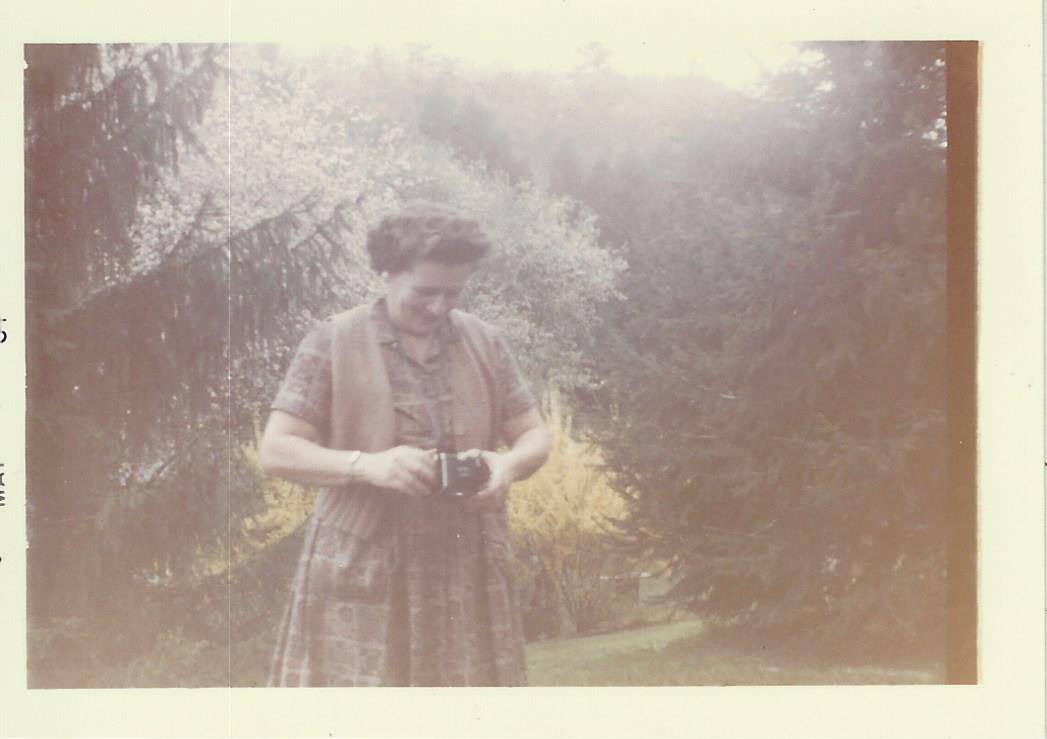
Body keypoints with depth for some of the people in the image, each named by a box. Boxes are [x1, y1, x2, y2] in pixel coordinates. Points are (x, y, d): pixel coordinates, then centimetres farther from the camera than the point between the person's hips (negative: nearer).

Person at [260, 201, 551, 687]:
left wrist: (508, 464, -11)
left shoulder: (485, 343, 7)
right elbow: (276, 451, -5)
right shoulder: (333, 342, -3)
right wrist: (367, 465, -21)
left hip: (465, 571, 3)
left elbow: (534, 434, 13)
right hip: (360, 572, -3)